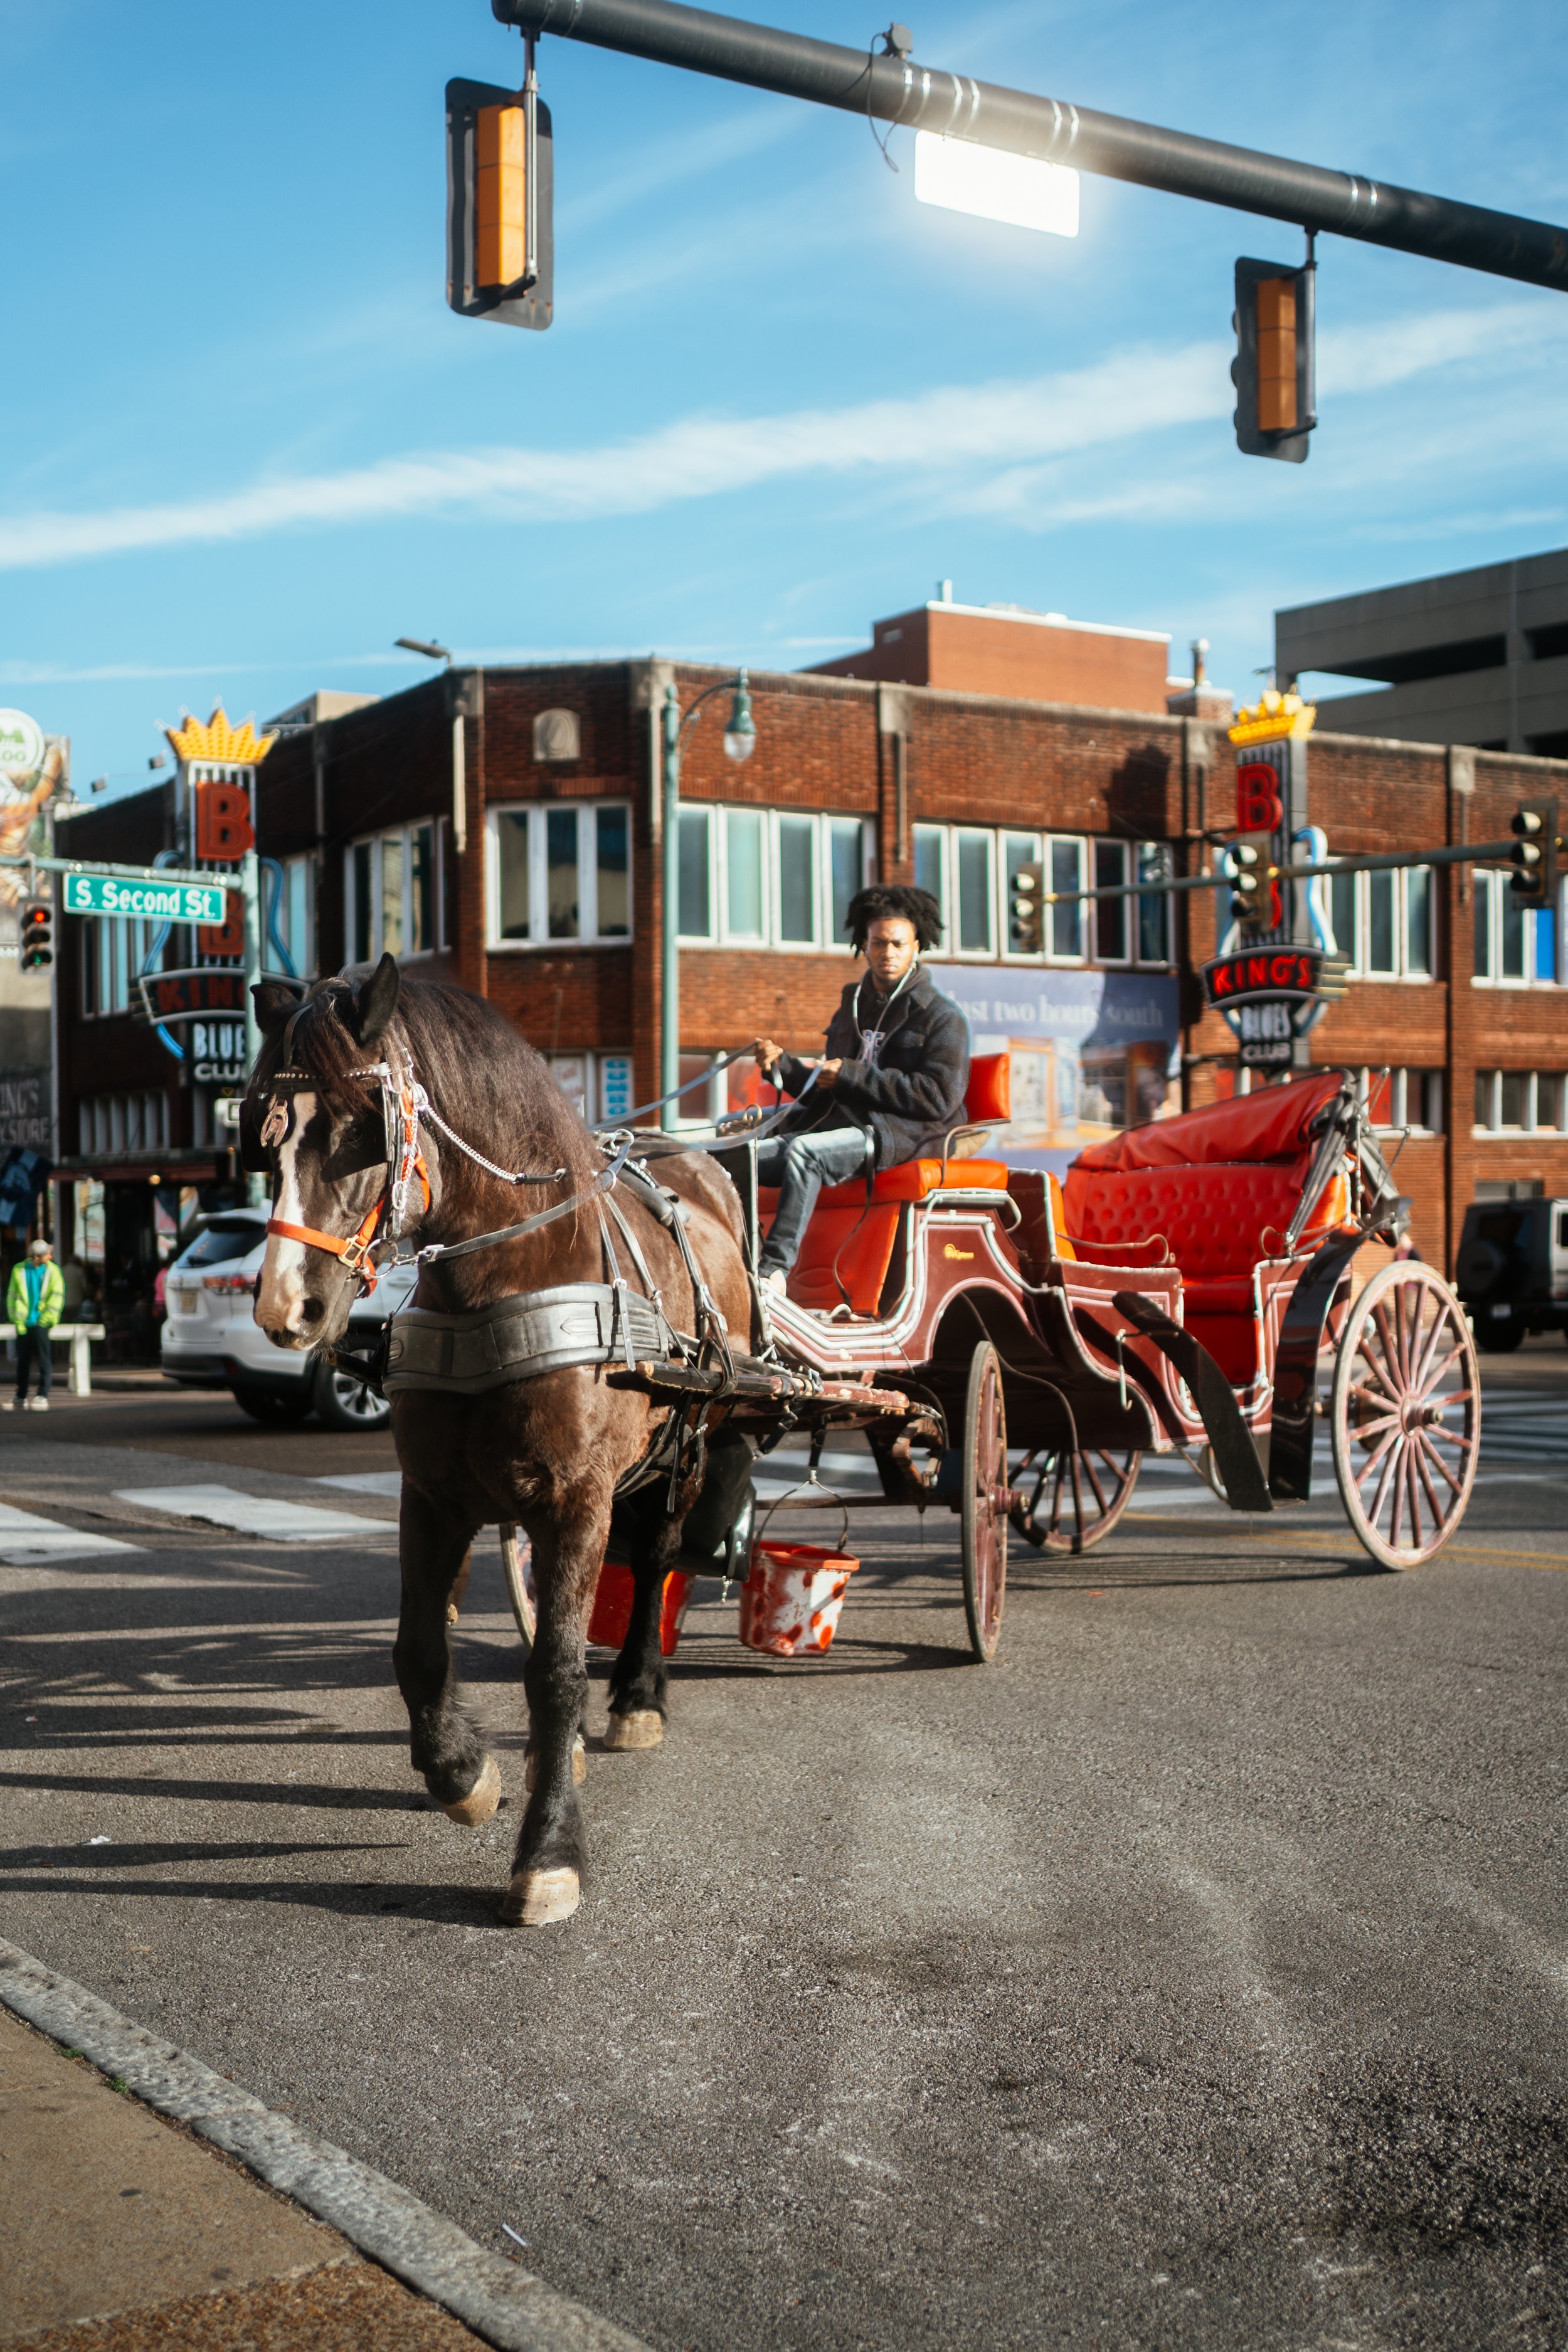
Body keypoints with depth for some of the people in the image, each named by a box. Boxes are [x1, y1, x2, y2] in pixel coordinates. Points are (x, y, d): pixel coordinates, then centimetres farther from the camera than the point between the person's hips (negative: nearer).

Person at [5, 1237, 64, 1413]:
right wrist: (18, 1319, -5)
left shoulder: (52, 1270, 1)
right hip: (24, 1324, 2)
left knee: (44, 1361, -5)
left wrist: (46, 1319, -10)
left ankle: (43, 1397, -4)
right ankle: (21, 1397, 18)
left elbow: (57, 1296, -2)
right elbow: (13, 1296, 3)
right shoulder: (19, 1270, 3)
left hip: (41, 1323, -2)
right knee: (22, 1361, 9)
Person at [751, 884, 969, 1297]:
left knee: (805, 1152, -34)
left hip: (901, 1135, -7)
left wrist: (852, 1076, -13)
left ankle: (773, 1270, -40)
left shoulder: (942, 1018, 1)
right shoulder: (852, 1008, 23)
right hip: (841, 1124, 7)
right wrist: (781, 1065, 5)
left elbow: (939, 1098, -13)